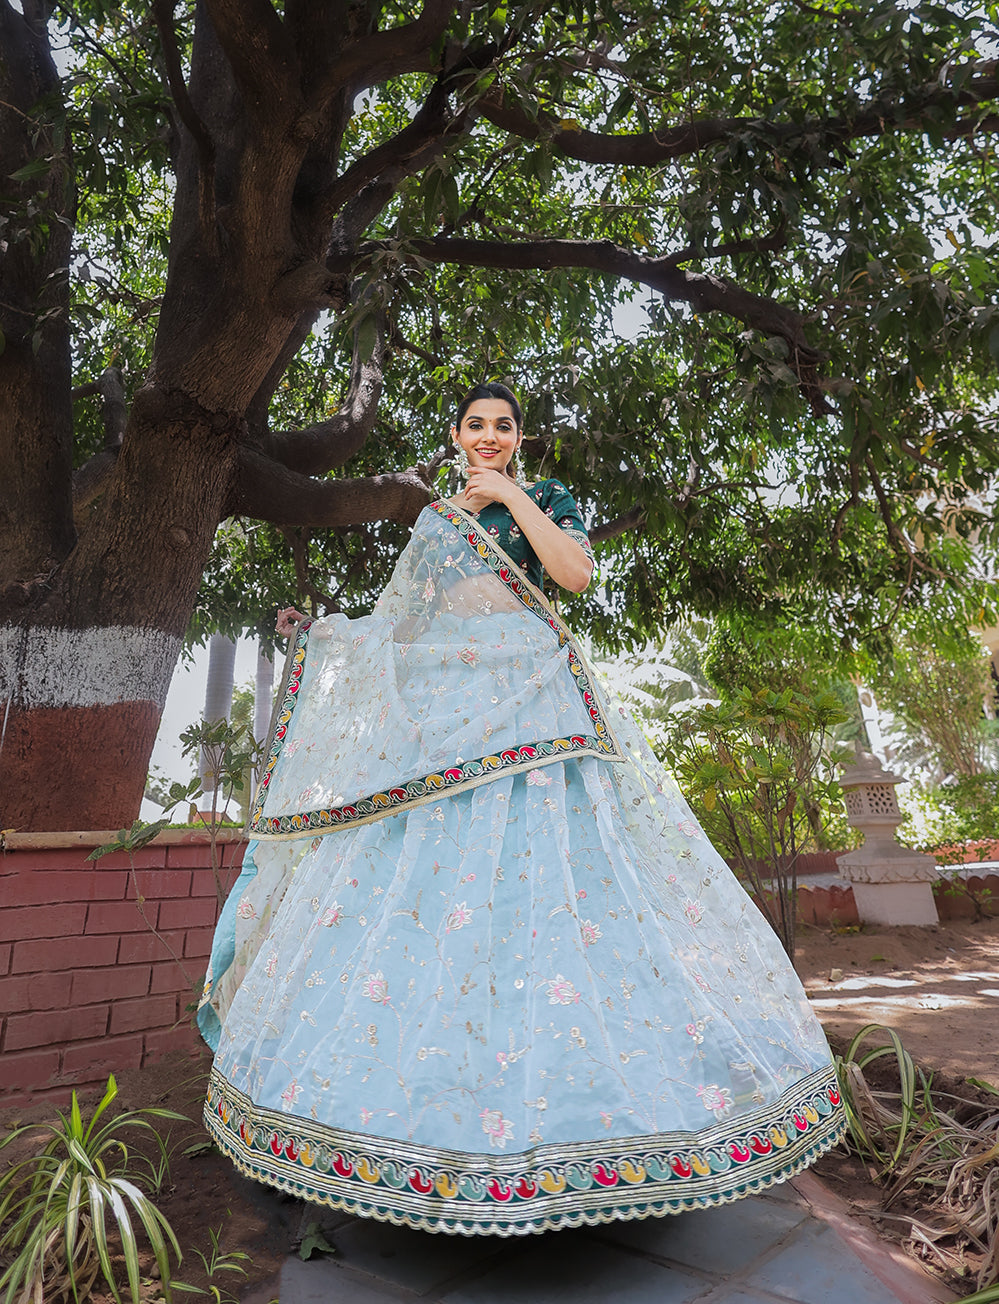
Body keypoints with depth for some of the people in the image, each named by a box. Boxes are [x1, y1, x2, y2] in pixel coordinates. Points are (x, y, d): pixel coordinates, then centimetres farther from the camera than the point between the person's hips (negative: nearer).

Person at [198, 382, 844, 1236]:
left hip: (529, 700, -3)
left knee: (539, 866, -11)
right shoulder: (433, 519, 24)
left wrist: (510, 496, -3)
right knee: (422, 877, -2)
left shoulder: (546, 499, 14)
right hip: (441, 709, 4)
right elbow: (403, 625, 23)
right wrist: (323, 635, 15)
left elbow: (576, 570, -8)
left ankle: (566, 1078, 0)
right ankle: (424, 1081, 9)